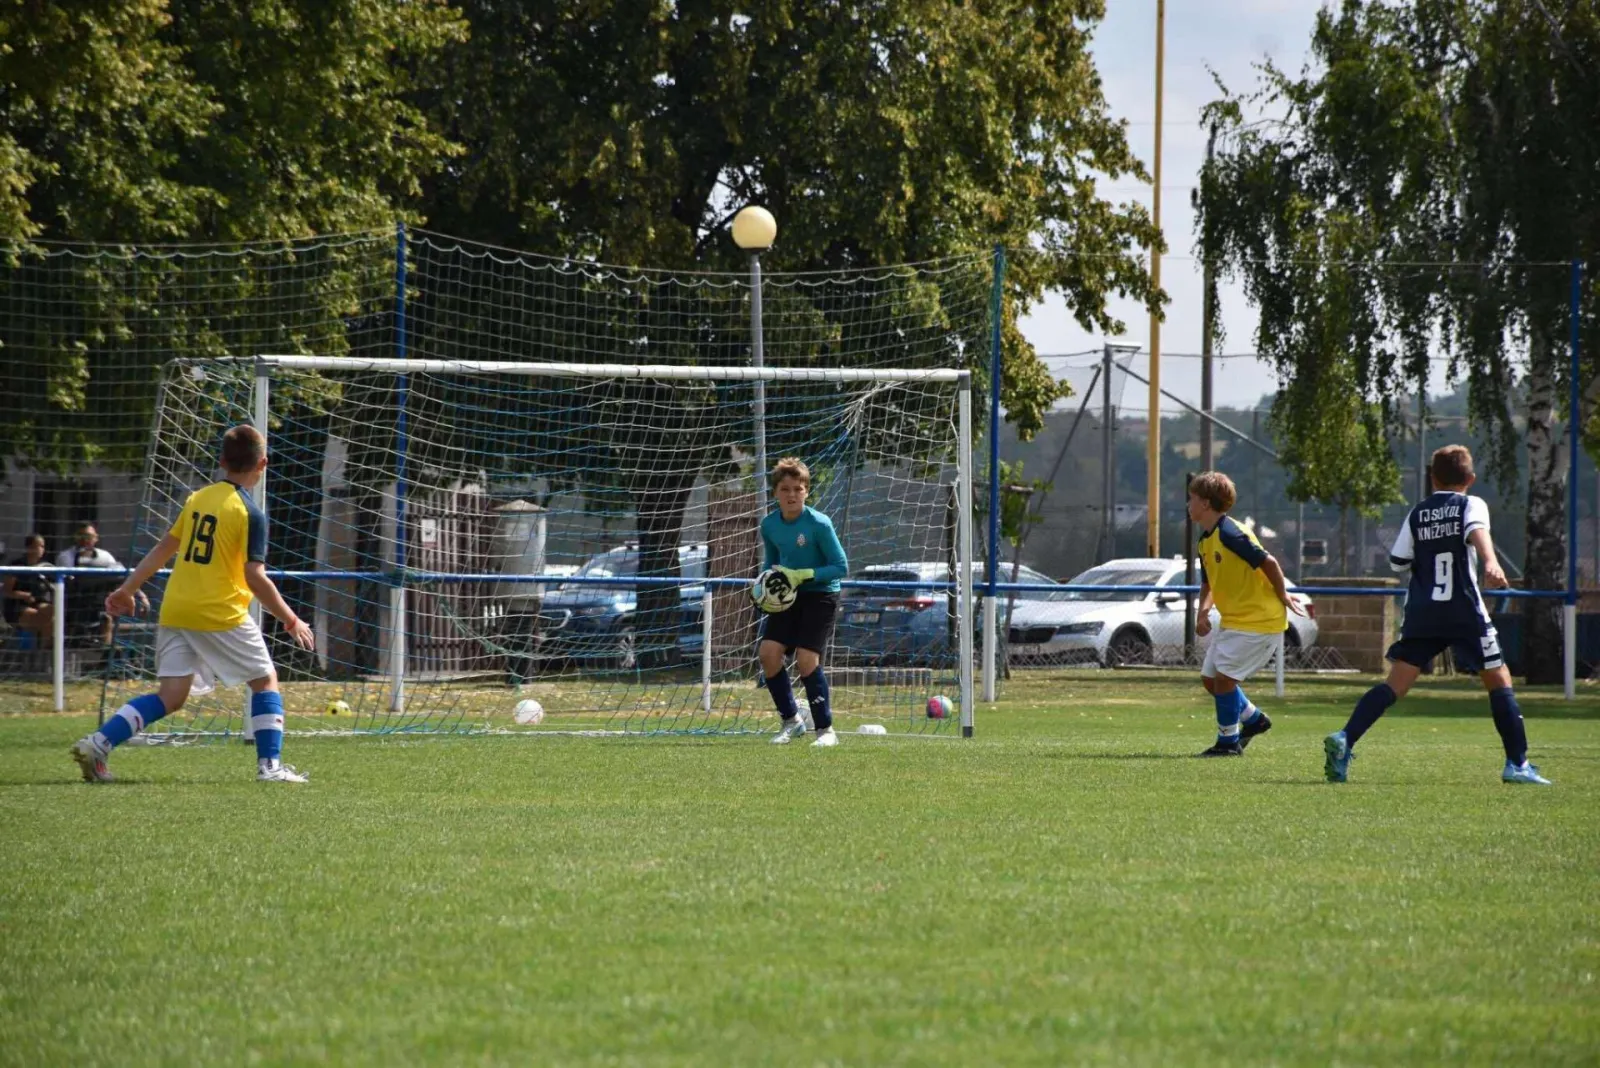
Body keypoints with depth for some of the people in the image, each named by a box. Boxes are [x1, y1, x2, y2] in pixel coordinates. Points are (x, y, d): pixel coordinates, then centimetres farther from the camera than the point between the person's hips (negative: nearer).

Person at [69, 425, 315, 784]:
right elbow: (255, 578, -12)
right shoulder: (250, 514, -8)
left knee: (170, 697, 5)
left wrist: (126, 589, 25)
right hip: (221, 615, -6)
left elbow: (164, 549, 17)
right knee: (265, 680, 12)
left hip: (174, 613, 6)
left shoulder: (197, 499, 12)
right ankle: (270, 765, 5)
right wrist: (291, 621, -4)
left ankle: (97, 743, -10)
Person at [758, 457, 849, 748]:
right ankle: (791, 719, 8)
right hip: (788, 596, 5)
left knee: (806, 659, -16)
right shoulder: (769, 525, -2)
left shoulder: (819, 524, -18)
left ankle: (826, 729, -2)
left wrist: (802, 575, -24)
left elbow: (841, 567, -15)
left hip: (820, 595, -5)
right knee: (768, 651, -10)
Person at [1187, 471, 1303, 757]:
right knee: (1209, 678, 11)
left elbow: (1268, 562, -21)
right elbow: (1209, 583, 20)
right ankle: (1253, 718, 30)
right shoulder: (1206, 541, 9)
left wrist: (1282, 597, -11)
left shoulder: (1229, 534, -22)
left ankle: (1229, 742, -1)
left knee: (1223, 676, -12)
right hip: (1234, 620, 10)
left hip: (1258, 620, -10)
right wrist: (1203, 611, 2)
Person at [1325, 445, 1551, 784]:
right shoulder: (1471, 505, 3)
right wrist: (1491, 562, -38)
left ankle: (1344, 740, -21)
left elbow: (1398, 561, 12)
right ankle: (1517, 764, 6)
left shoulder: (1418, 513, 14)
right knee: (1498, 680, 9)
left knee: (1396, 683, -2)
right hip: (1464, 612, -3)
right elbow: (1477, 531, -19)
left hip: (1421, 613, 3)